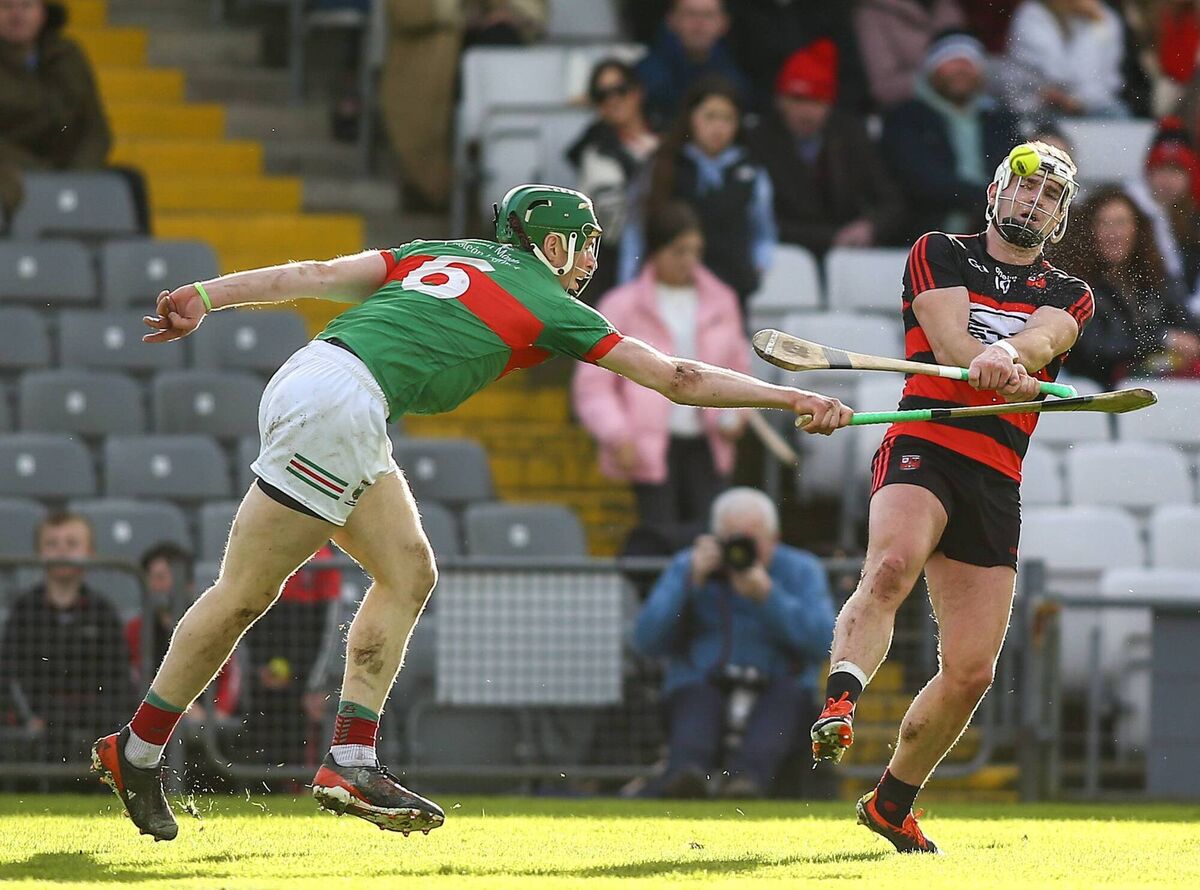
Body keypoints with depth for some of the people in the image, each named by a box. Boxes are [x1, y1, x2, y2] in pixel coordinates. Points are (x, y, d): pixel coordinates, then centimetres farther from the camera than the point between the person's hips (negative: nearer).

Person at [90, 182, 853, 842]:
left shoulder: (439, 255, 23)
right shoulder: (549, 305, 7)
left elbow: (314, 276, 12)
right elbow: (678, 379, 10)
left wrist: (207, 297, 7)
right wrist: (794, 400, 15)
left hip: (311, 380, 8)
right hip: (337, 402, -8)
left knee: (409, 572, 10)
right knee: (244, 595, -2)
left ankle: (351, 762, 4)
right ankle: (136, 752, 5)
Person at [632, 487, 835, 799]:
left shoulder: (801, 571, 7)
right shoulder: (687, 567, 9)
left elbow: (821, 643, -9)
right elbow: (647, 641, -2)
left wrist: (768, 596, -18)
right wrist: (692, 583, -11)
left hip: (779, 684, 0)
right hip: (701, 683, 0)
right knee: (697, 703, -35)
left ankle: (747, 778, -64)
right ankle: (686, 776, -67)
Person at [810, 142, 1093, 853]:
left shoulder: (1070, 296, 18)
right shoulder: (939, 254, 11)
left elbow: (1040, 340, -7)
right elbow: (950, 342, -7)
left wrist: (1005, 352, -31)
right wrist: (1006, 376, -29)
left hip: (997, 486, 4)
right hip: (923, 448, -4)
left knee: (972, 673, 2)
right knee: (893, 563, -37)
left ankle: (893, 802, 20)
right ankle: (840, 702, -52)